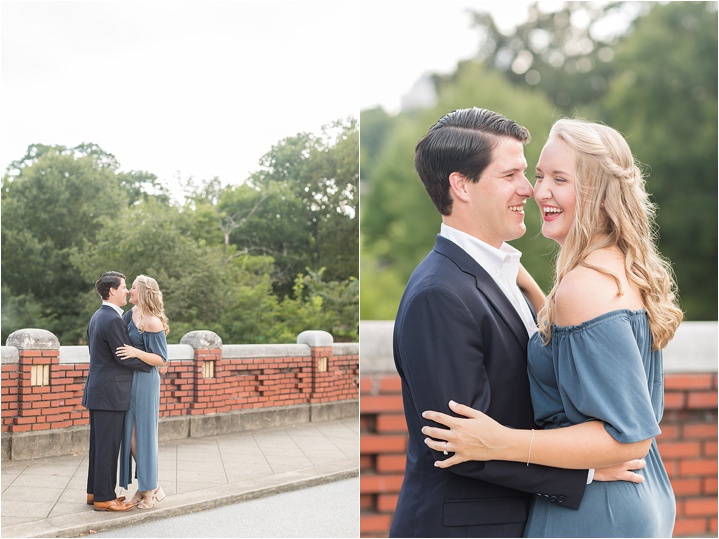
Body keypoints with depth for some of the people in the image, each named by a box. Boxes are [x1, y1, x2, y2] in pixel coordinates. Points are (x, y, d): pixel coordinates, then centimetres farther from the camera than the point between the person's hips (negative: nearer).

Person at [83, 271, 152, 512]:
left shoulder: (97, 316, 13)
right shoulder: (112, 319, -18)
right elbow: (124, 356, -19)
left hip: (97, 390, 10)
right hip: (110, 392, -10)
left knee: (99, 444, 15)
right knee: (107, 446, -4)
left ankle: (95, 492, 23)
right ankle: (104, 498, 1)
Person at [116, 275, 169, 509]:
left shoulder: (153, 323, -15)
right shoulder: (132, 314, 8)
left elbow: (161, 359, -15)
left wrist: (137, 352, -28)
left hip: (144, 382, -8)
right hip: (129, 381, 8)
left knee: (143, 435, -2)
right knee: (130, 436, 9)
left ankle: (152, 488, 10)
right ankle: (144, 486, 19)